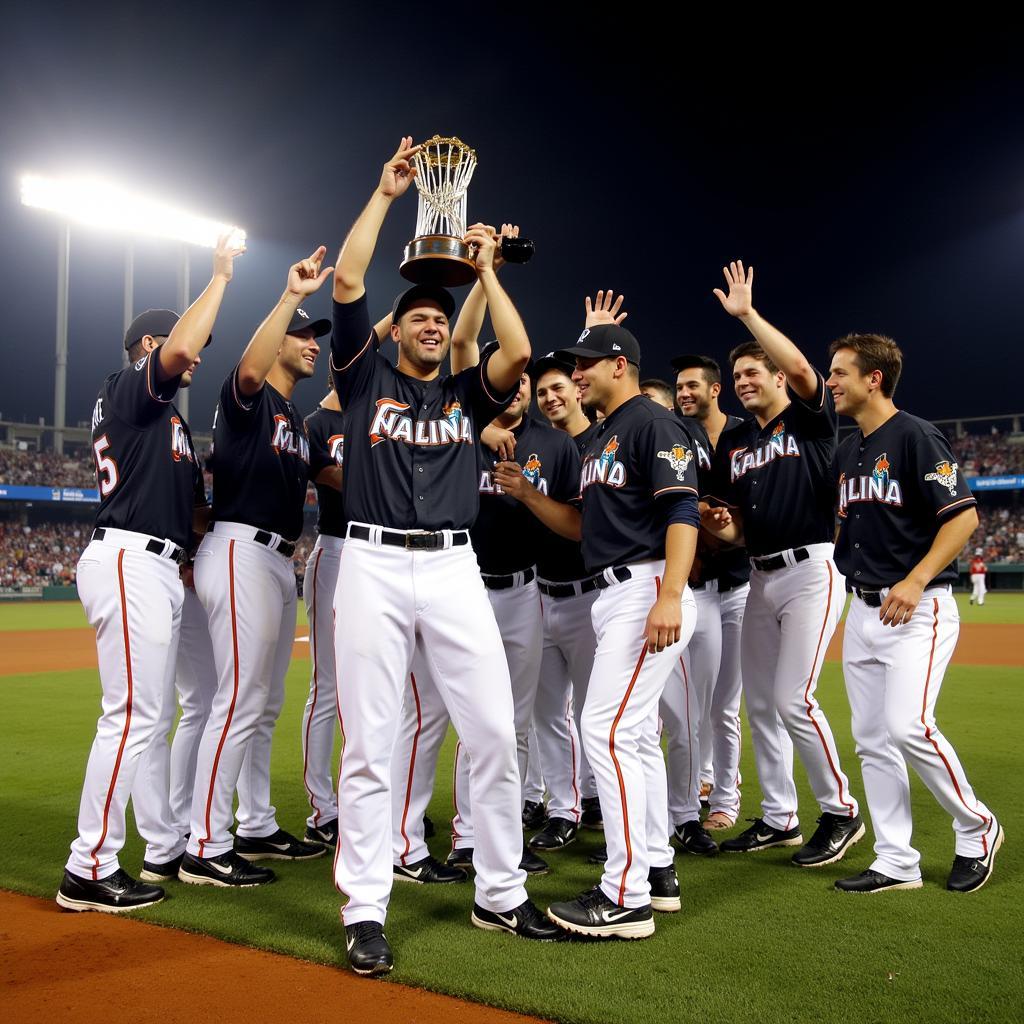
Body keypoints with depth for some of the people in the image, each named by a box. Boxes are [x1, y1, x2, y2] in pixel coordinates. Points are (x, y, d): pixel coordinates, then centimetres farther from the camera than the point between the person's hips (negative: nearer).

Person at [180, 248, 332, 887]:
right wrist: (292, 294, -33)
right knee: (241, 701, -11)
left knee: (266, 704, 14)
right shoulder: (247, 397, -6)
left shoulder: (300, 420, 22)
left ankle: (257, 828, 25)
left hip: (280, 560, 10)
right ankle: (206, 850, -5)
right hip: (242, 552, -10)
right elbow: (250, 369, -29)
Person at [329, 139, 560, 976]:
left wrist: (486, 270, 6)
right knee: (370, 746, -2)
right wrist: (384, 195, 4)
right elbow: (346, 285, 1)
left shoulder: (467, 392, 17)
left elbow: (519, 354, -2)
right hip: (373, 565, -2)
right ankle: (365, 914, 7)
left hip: (454, 568, 2)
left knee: (495, 736, 0)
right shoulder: (367, 377, 12)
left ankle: (501, 896, 15)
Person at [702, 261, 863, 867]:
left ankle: (842, 812, 6)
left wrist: (746, 312, -21)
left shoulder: (810, 420, -2)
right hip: (760, 577, 7)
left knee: (793, 698, -13)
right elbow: (732, 527, 15)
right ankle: (779, 819, 21)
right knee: (760, 702, 9)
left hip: (810, 571, -7)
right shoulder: (733, 442, 15)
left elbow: (801, 368, -24)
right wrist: (718, 525, -9)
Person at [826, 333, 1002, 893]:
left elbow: (964, 515, -15)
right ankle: (896, 863, 16)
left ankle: (976, 828, 9)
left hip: (917, 609, -8)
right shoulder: (847, 450, 14)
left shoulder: (915, 436, -10)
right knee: (872, 739, 7)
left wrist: (916, 580, -23)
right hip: (862, 609, 8)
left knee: (909, 727, -16)